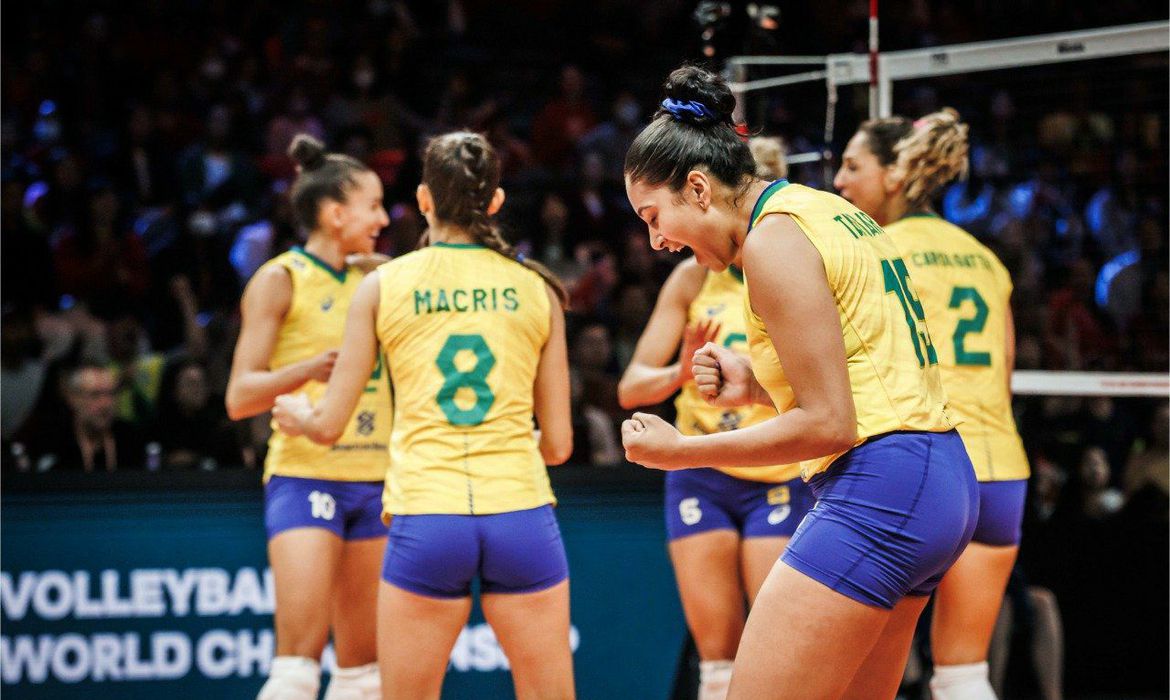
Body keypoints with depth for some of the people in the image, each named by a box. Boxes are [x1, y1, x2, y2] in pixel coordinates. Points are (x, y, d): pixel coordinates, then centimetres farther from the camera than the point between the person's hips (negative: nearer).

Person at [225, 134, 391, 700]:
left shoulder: (370, 282, 15)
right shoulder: (280, 280, -4)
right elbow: (239, 396, -11)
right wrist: (308, 369, -26)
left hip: (372, 482, 7)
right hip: (305, 478, -7)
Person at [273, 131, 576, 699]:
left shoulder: (384, 286, 5)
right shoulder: (535, 289, 8)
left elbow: (327, 425, 8)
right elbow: (558, 444, 11)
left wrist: (295, 414, 31)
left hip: (427, 520, -1)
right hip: (521, 515, 1)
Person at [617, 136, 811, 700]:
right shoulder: (695, 277, -3)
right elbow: (631, 387, -5)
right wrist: (681, 373, -27)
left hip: (778, 480, -2)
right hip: (700, 478, 2)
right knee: (717, 653, 1)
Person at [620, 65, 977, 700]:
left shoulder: (774, 241, -11)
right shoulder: (826, 211, 18)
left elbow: (827, 425, -16)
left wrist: (680, 451, -10)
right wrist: (756, 386, 9)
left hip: (874, 490, -10)